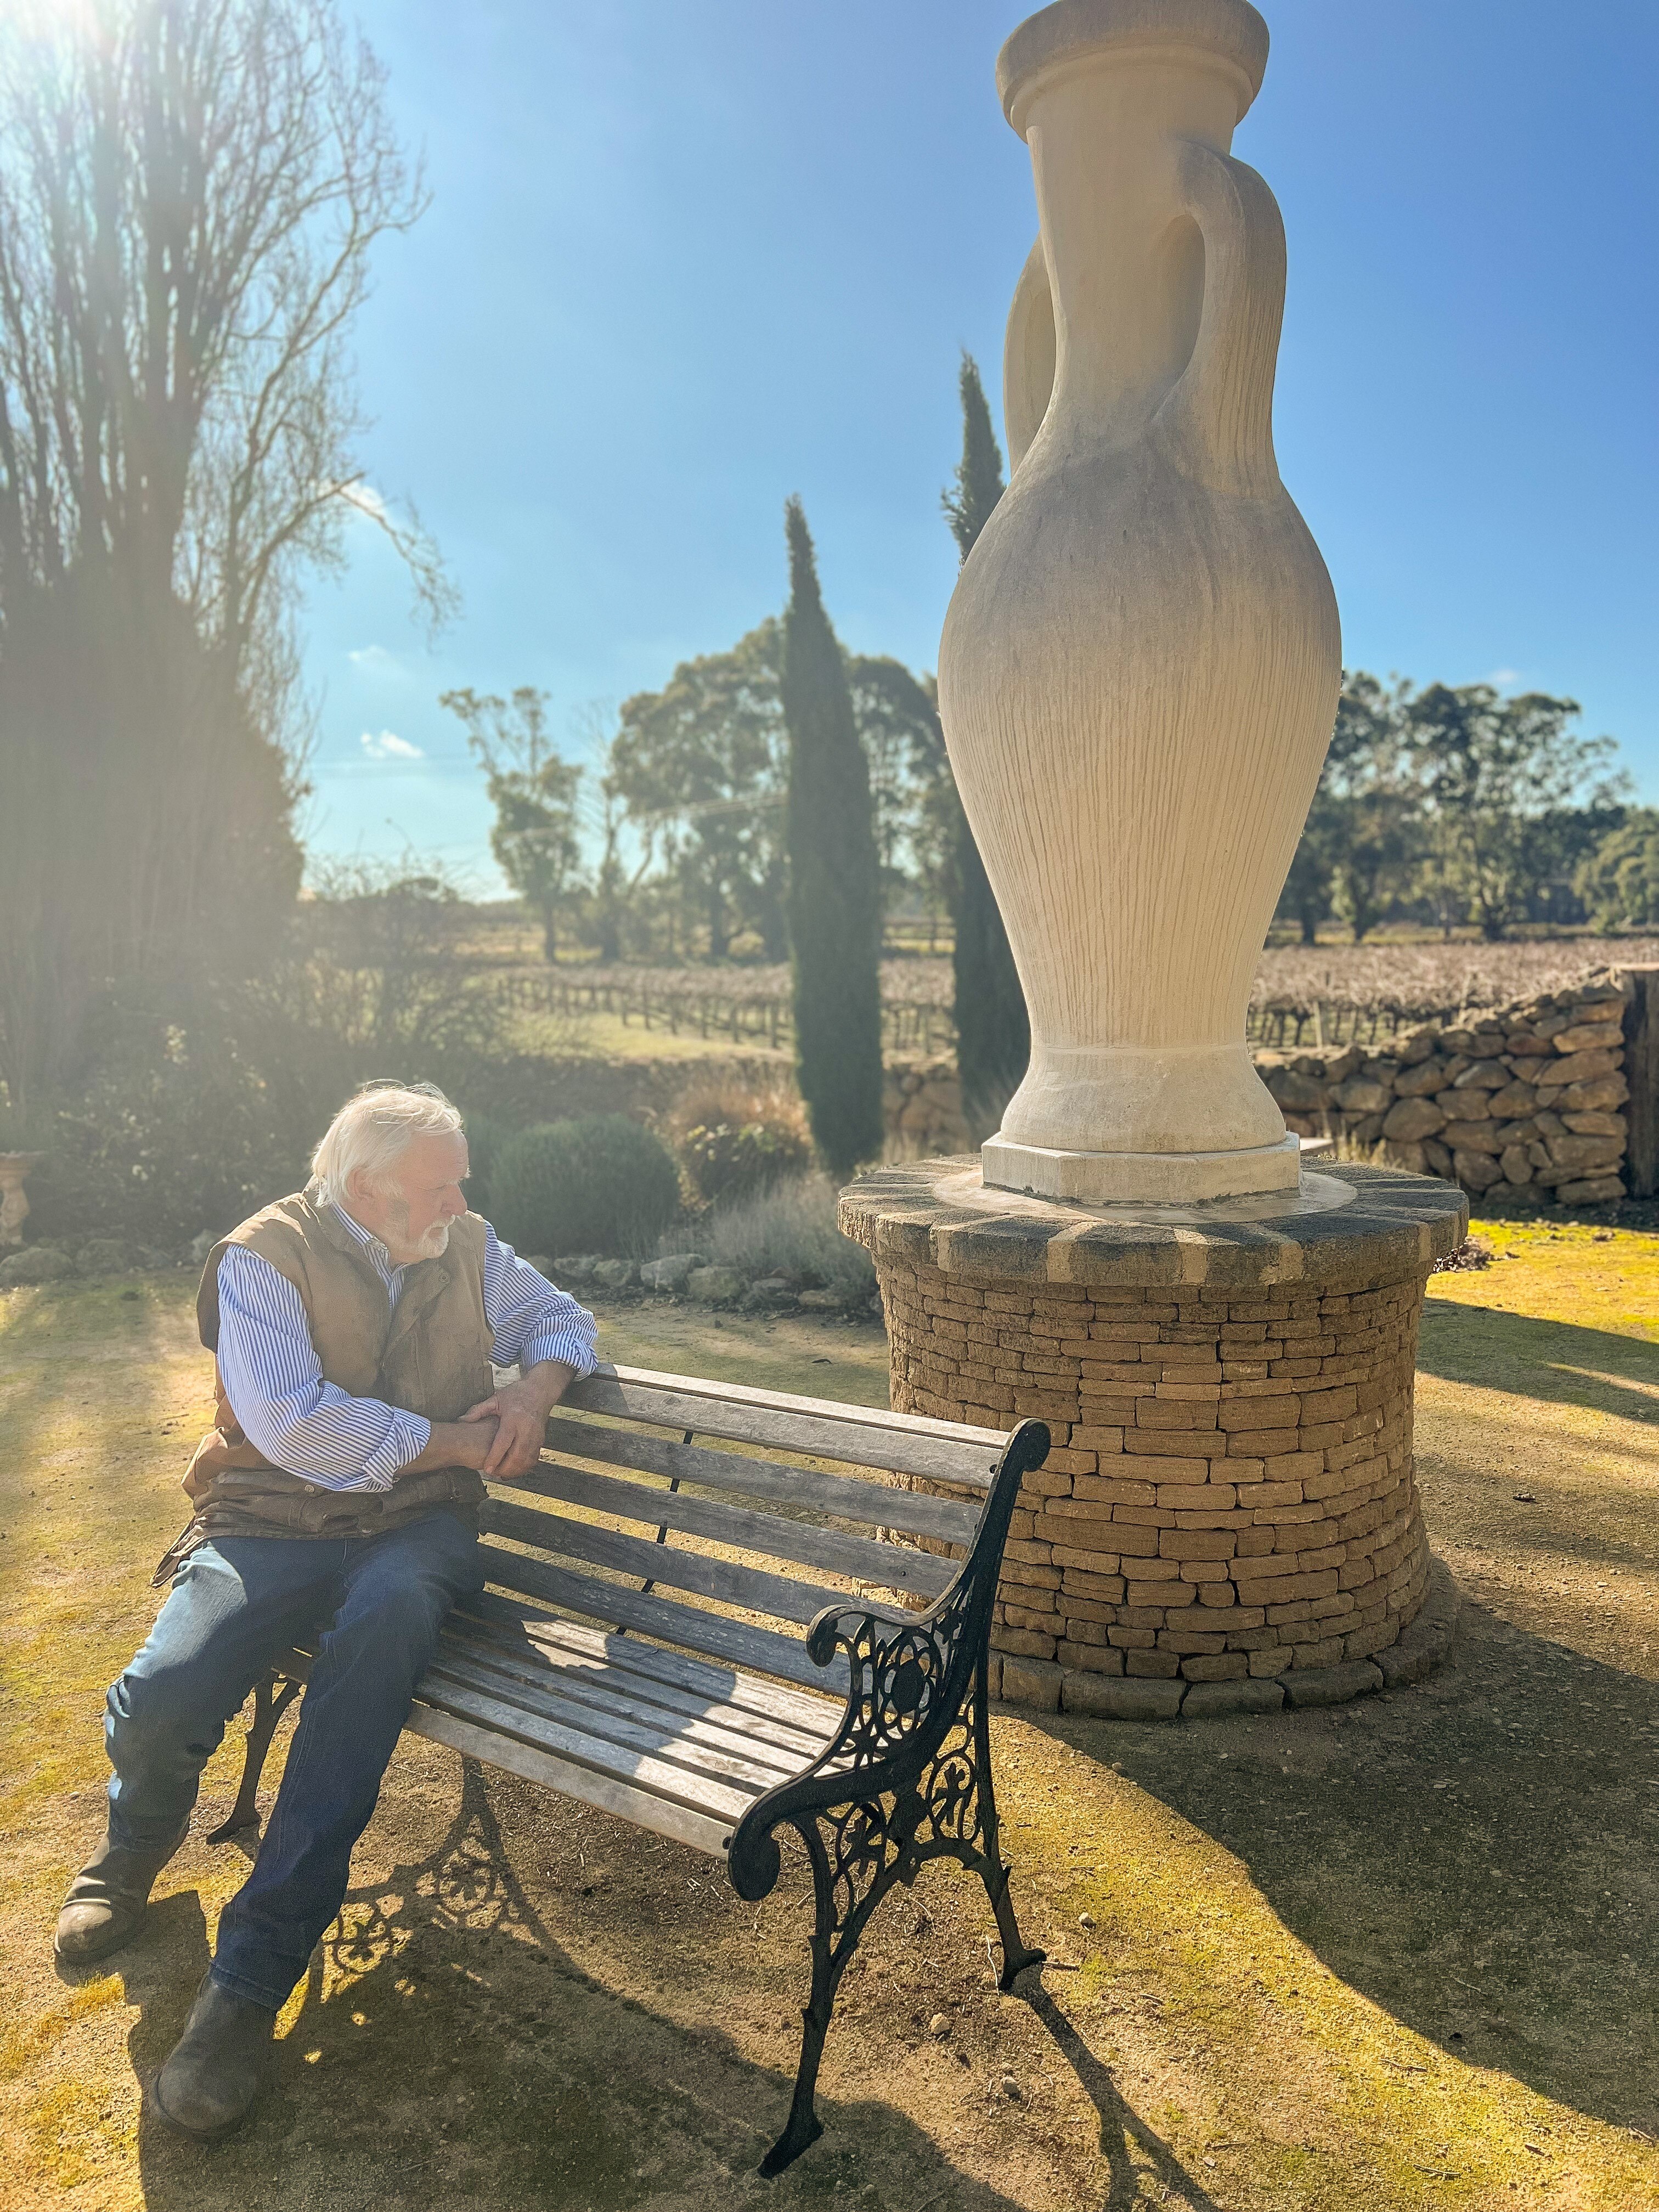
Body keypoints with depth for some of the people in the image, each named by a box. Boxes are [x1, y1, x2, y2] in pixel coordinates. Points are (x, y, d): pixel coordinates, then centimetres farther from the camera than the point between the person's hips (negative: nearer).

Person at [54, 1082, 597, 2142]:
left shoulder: (469, 1248, 8)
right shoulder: (265, 1258, -7)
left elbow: (563, 1319, 20)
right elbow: (292, 1425, -20)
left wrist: (534, 1387, -4)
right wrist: (459, 1439, -14)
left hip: (416, 1528, 2)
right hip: (270, 1527, -1)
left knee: (387, 1613, -34)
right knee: (161, 1701, -26)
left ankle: (252, 1981, -25)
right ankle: (139, 1845, 18)